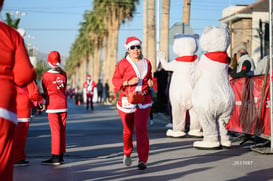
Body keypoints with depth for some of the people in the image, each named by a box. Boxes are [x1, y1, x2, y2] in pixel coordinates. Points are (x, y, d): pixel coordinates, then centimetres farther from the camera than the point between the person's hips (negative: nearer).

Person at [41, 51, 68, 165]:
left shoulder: (46, 75, -9)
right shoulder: (63, 74, 4)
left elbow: (45, 91, 2)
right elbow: (64, 89, 10)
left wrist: (45, 103, 16)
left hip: (52, 106, -4)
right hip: (63, 104, 5)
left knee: (55, 130, -4)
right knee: (62, 130, 8)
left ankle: (55, 157, -4)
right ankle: (61, 156, 15)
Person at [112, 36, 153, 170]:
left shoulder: (146, 63, 11)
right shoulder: (123, 64, -2)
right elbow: (115, 81, -3)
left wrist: (150, 82, 4)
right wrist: (129, 82, -18)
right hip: (127, 100, -1)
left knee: (141, 128, -12)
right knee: (128, 130, 9)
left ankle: (142, 160, -9)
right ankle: (127, 154, 36)